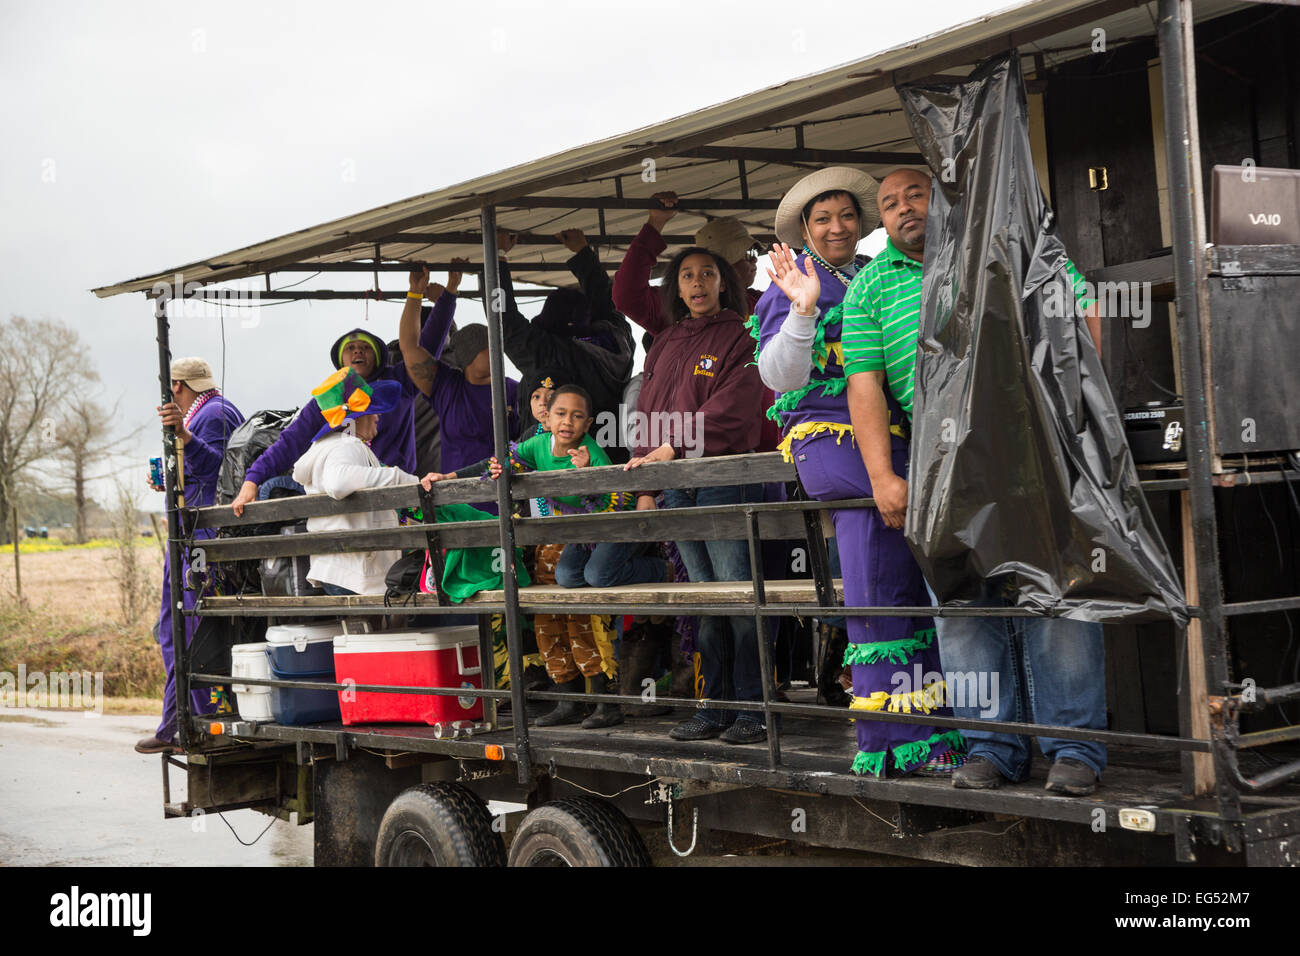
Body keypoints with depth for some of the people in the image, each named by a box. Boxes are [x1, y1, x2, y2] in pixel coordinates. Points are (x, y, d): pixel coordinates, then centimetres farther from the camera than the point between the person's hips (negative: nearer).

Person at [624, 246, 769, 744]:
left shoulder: (739, 338, 1)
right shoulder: (665, 343, 20)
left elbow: (731, 410, -11)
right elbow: (648, 414, 18)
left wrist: (674, 447, -15)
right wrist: (646, 486, 10)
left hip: (726, 480, -6)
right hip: (677, 491, 6)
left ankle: (753, 707, -4)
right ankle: (716, 704, 10)